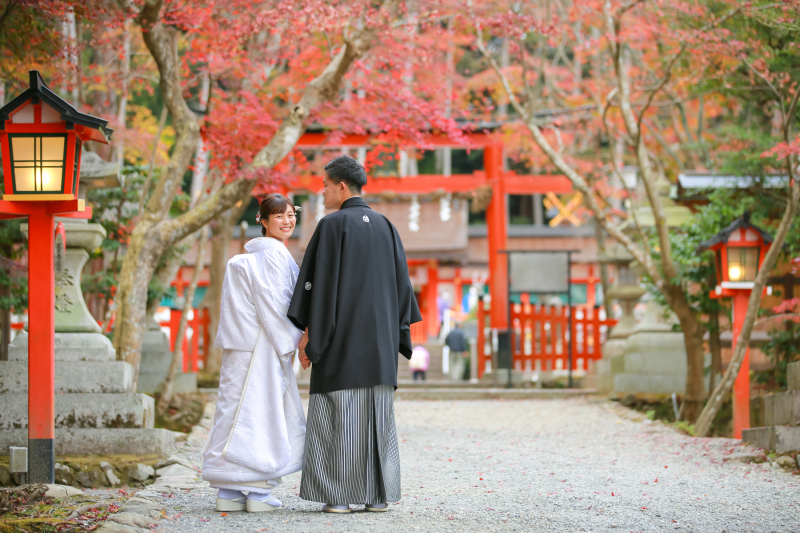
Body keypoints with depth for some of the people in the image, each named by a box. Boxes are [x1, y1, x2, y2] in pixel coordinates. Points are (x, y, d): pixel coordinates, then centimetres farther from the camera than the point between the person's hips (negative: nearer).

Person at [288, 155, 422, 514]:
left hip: (341, 335, -5)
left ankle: (339, 495, -5)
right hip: (379, 337, 5)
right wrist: (396, 332, 16)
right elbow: (400, 282, 12)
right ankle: (379, 495, 5)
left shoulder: (332, 225, -8)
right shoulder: (385, 226, 11)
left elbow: (320, 282, -12)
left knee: (339, 415, -2)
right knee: (377, 413, 7)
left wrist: (308, 333, -8)